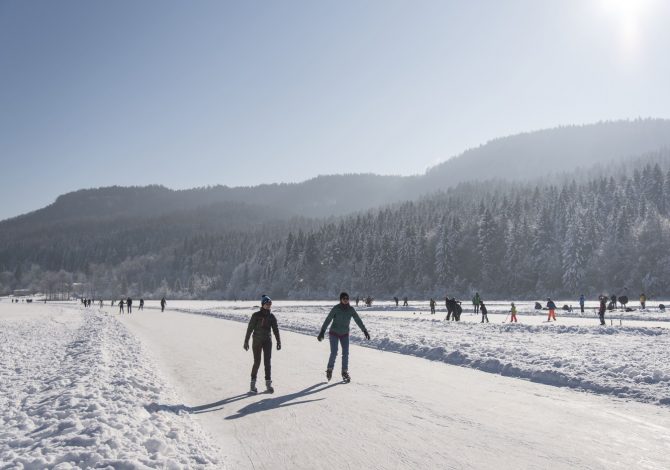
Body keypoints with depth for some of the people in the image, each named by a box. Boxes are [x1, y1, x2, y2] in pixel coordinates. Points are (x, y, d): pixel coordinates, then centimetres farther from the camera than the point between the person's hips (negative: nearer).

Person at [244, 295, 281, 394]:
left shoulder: (272, 316, 3)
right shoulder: (256, 315, -8)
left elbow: (275, 330, 4)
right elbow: (250, 329, -6)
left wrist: (279, 342, -3)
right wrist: (246, 341, -7)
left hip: (267, 341, 3)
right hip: (257, 341, -3)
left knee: (267, 362, -2)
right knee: (257, 362, -1)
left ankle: (268, 385, 1)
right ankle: (252, 384, 14)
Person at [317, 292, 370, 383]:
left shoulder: (351, 309, -9)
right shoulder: (335, 308, -19)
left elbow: (358, 320, -3)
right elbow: (327, 320, -21)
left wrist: (365, 331, -4)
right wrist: (322, 332, -27)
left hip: (345, 334, 3)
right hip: (334, 333, -3)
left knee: (345, 353, -5)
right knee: (334, 353, -10)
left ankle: (345, 373, 9)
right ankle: (329, 369, 15)